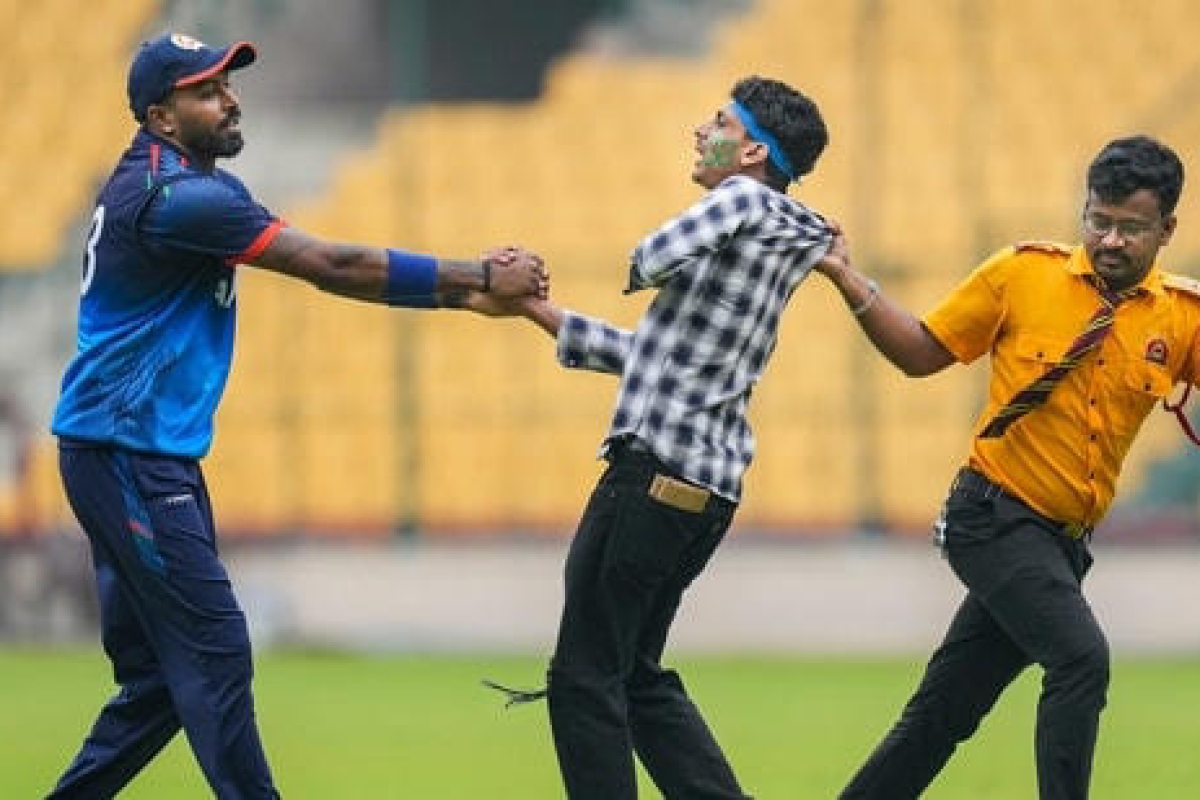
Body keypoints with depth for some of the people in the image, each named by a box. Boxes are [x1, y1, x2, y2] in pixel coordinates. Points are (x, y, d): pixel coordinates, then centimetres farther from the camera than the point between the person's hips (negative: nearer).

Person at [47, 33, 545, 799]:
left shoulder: (173, 184, 14)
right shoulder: (178, 196, -18)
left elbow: (324, 268, 7)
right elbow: (334, 267, -19)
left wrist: (473, 284, -4)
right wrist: (480, 278, -14)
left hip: (152, 459, 10)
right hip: (128, 456, -10)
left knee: (163, 668, 13)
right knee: (214, 652, -10)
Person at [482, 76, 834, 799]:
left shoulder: (744, 201, -6)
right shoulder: (780, 245, 21)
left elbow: (653, 261, -23)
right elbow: (646, 353, 26)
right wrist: (536, 309, 27)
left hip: (656, 469, -10)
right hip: (709, 487, 10)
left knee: (585, 679, -5)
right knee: (638, 677, 17)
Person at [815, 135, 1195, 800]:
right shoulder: (1023, 273, -5)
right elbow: (921, 352, 4)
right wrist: (847, 280, -6)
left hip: (1063, 544, 4)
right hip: (995, 515, -4)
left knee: (943, 715, 9)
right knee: (1080, 656, -25)